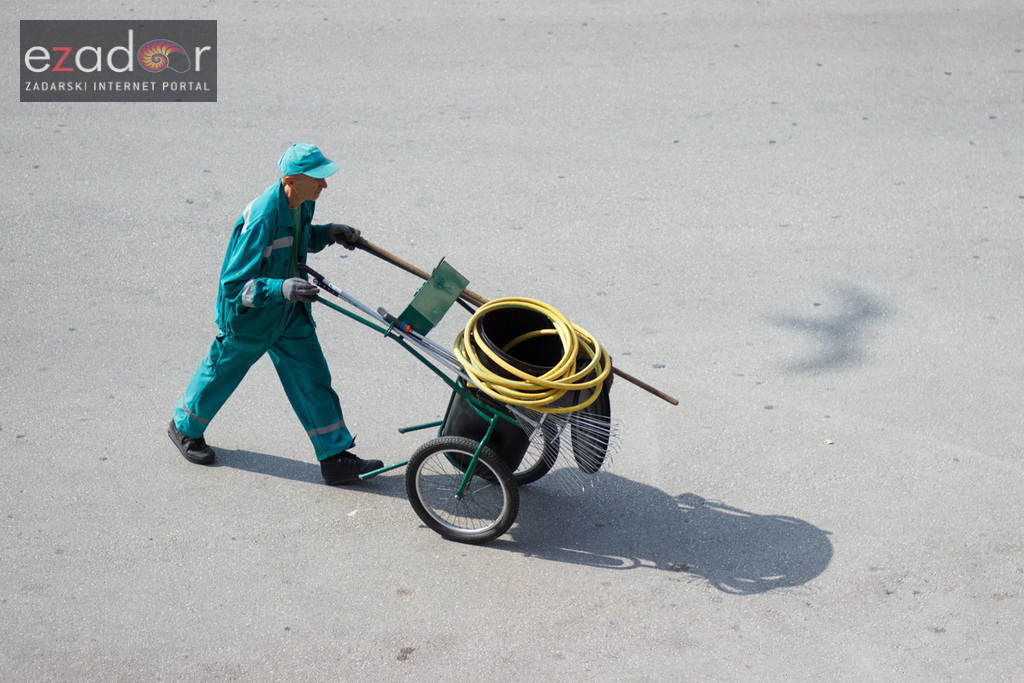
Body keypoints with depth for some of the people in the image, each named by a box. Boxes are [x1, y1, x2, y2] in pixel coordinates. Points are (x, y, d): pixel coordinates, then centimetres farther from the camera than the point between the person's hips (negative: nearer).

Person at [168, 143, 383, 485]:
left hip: (290, 314, 7)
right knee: (222, 373, 17)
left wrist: (328, 233, -4)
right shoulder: (261, 219, -35)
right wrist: (281, 288, -47)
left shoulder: (302, 203, -9)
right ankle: (185, 427, 45)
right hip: (248, 315, -7)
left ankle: (335, 457, 12)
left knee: (312, 378, 5)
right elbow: (234, 284, -33)